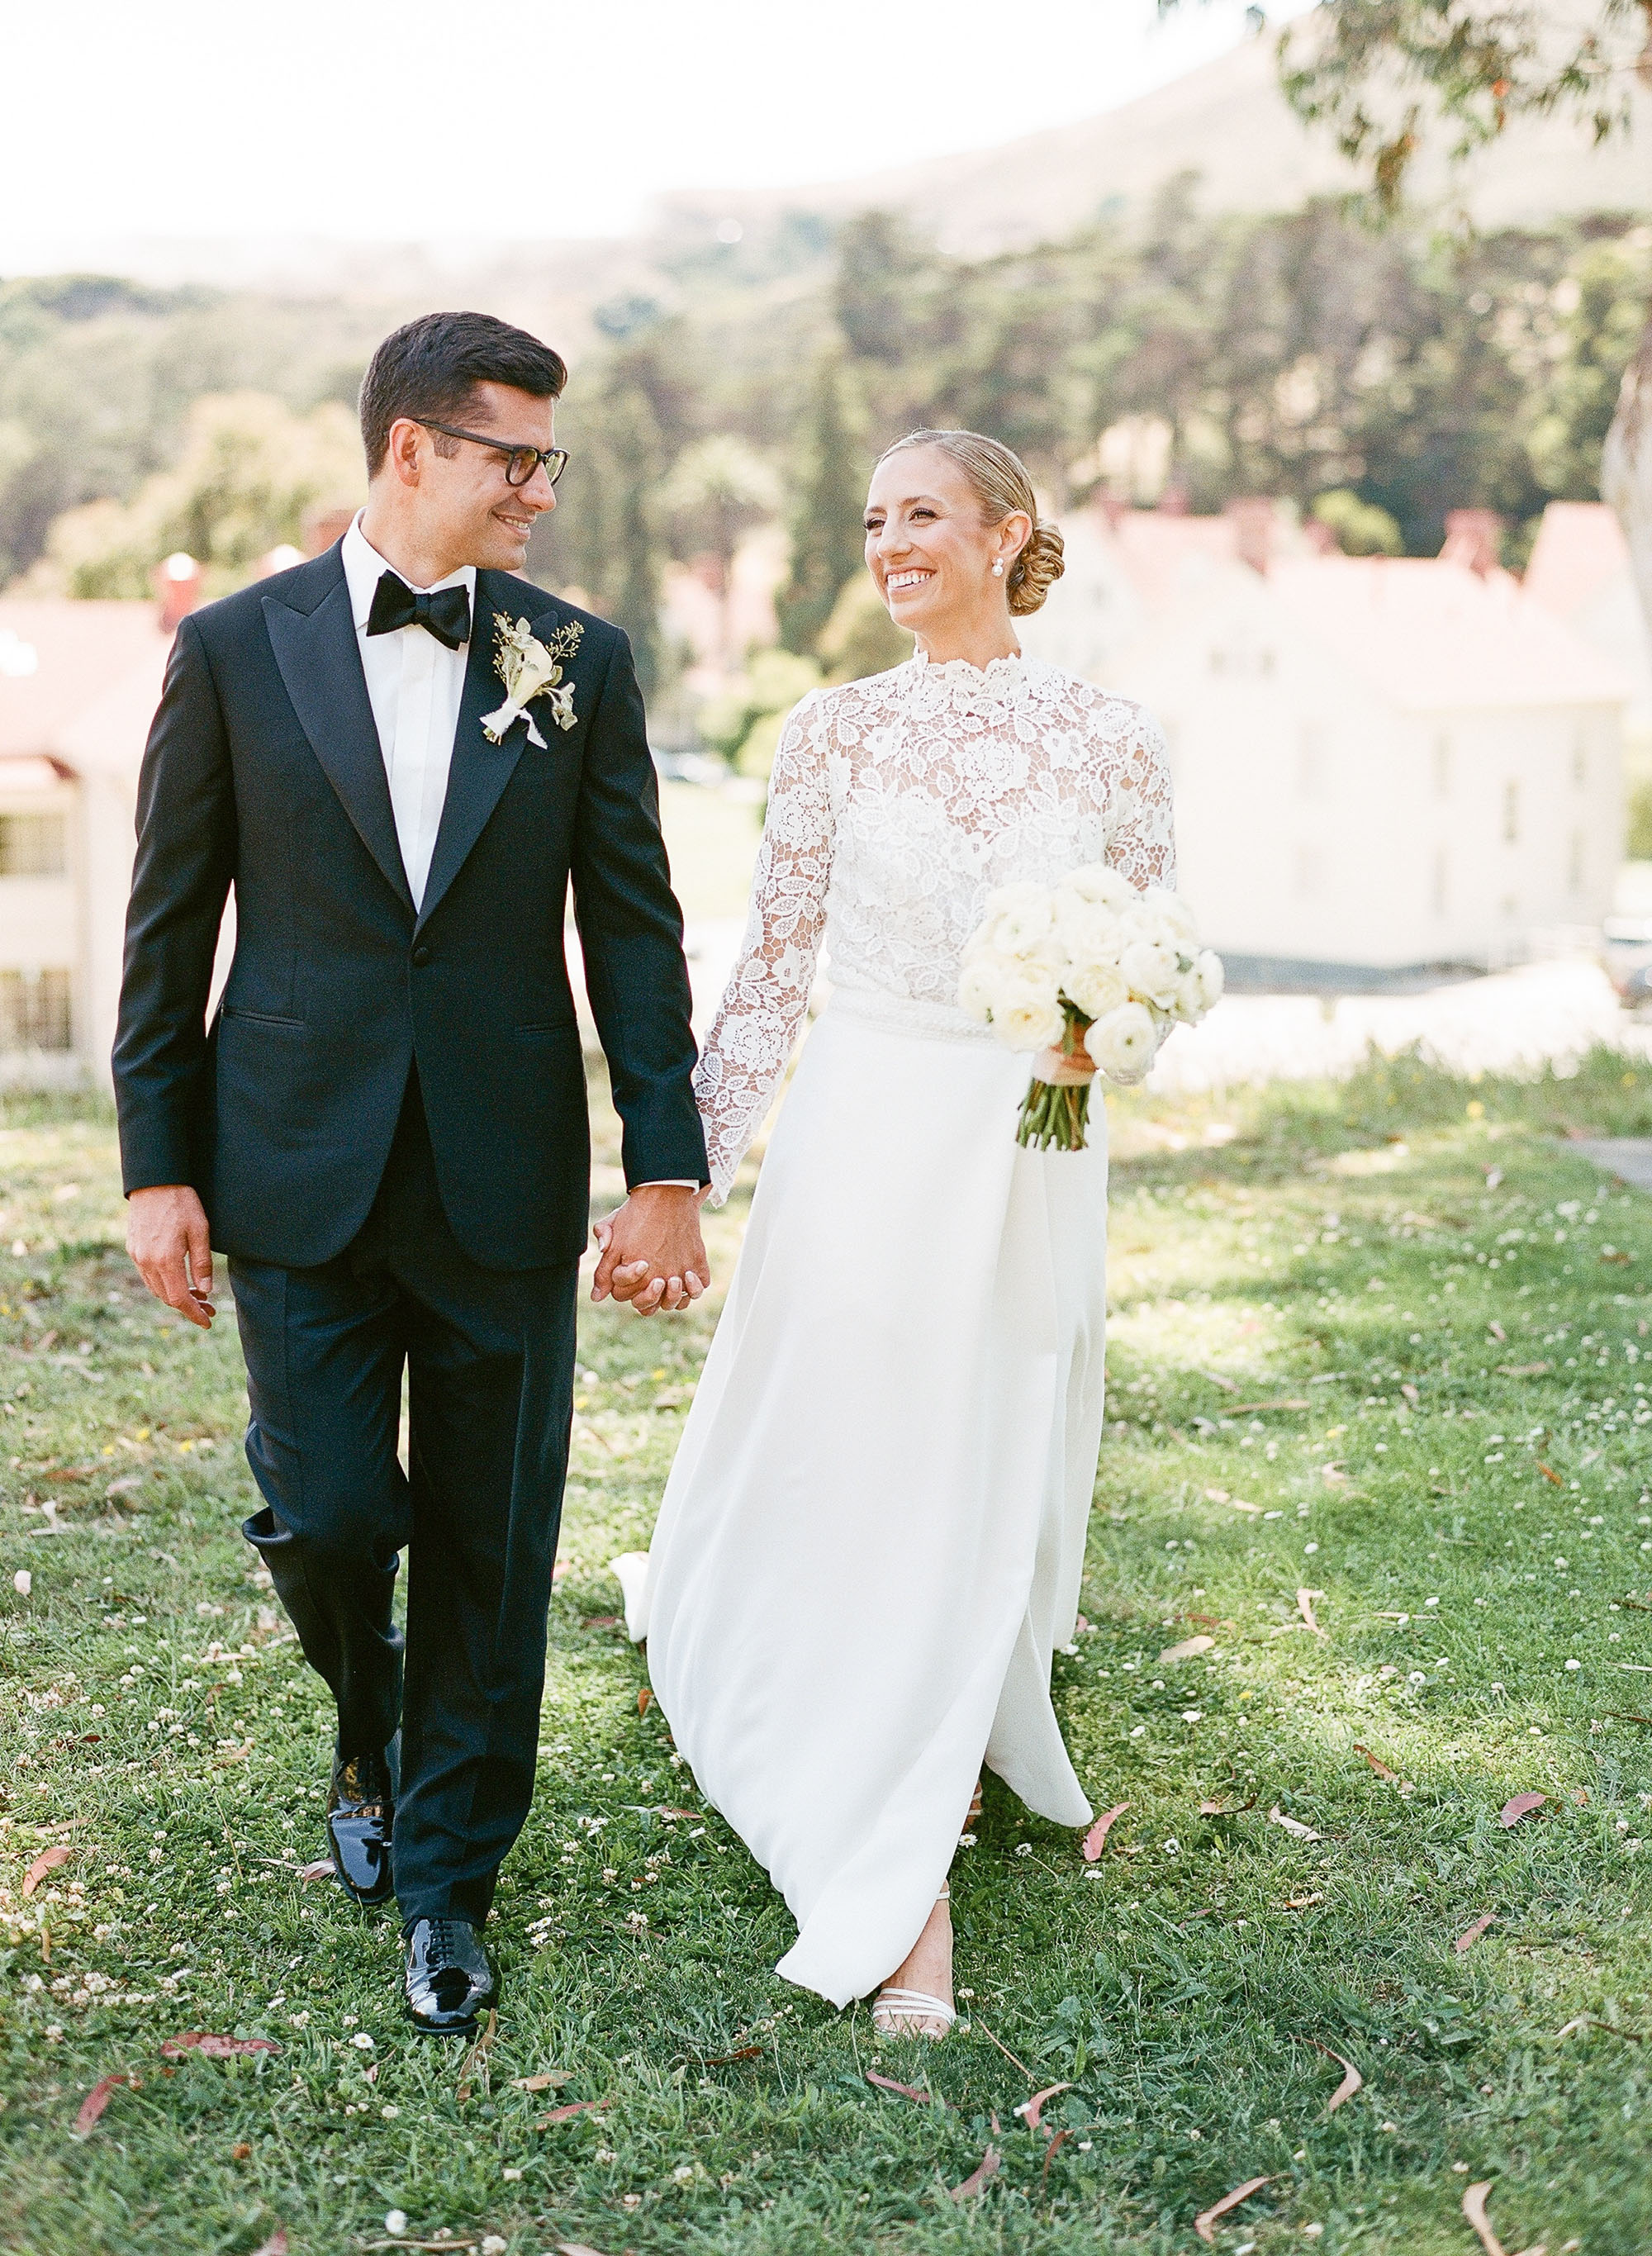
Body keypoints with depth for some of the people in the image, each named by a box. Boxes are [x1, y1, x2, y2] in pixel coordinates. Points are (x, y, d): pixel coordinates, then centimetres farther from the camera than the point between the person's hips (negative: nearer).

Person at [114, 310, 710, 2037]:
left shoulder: (580, 661, 3)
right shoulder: (236, 647, 1)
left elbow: (633, 927, 3)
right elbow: (169, 927, 4)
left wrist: (667, 1170, -4)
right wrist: (157, 1168, 0)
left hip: (502, 1179, 1)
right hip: (300, 1172, -1)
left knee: (489, 1543, 7)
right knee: (323, 1512, -2)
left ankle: (448, 1876, 25)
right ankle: (368, 1726, 33)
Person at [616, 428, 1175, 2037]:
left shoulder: (1111, 740, -1)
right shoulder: (835, 731, -2)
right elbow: (773, 966, 2)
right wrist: (690, 1165, 0)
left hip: (1028, 1155, 1)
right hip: (863, 1134, -1)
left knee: (994, 1474, 12)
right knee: (856, 1465, 2)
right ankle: (901, 1888, 16)